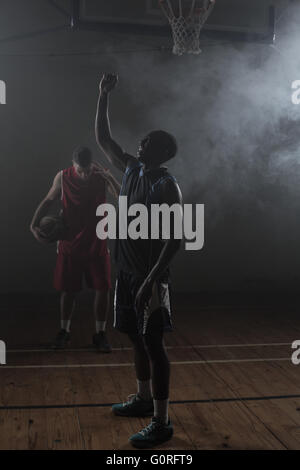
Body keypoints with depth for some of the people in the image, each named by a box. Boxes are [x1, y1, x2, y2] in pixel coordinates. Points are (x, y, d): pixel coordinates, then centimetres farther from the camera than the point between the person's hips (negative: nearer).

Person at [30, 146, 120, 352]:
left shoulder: (103, 176, -8)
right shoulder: (63, 177, -6)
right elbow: (48, 200, 8)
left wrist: (108, 176, -30)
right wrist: (34, 225, -3)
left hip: (97, 243, 0)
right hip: (70, 243, 1)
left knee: (102, 288, 1)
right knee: (68, 289, 8)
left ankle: (100, 334, 16)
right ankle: (65, 331, 27)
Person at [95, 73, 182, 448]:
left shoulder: (167, 186, -15)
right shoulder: (131, 169, 8)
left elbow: (175, 238, -19)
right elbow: (102, 139, 16)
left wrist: (153, 278, -25)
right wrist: (103, 96, 9)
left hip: (149, 275, -8)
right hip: (126, 271, 8)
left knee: (152, 343, -4)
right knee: (136, 338, 17)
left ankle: (161, 421, 5)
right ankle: (143, 399, 33)